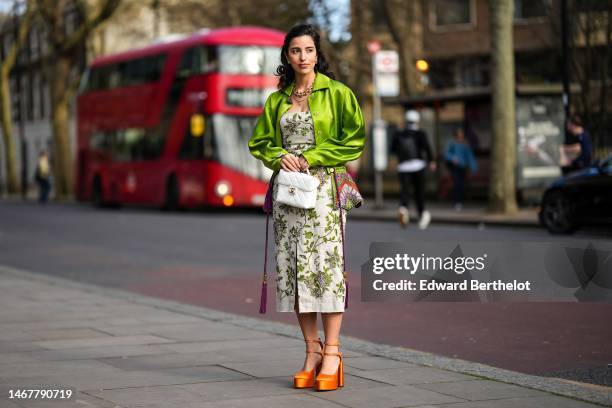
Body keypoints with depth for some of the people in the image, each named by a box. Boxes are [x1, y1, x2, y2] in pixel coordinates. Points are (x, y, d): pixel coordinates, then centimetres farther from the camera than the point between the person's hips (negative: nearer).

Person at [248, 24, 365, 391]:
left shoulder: (337, 93, 2)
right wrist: (279, 156, -3)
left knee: (326, 263, -11)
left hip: (325, 187, -4)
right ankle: (312, 351, 6)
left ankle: (332, 353, -8)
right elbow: (259, 142, 18)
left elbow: (354, 140, -3)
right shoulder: (276, 100, 14)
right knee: (294, 266, 0)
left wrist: (312, 157, -9)